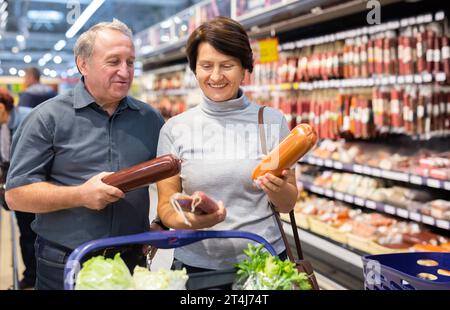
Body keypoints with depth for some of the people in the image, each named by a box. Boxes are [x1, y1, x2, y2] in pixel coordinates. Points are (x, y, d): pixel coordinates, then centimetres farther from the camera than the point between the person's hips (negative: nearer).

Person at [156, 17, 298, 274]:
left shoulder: (272, 121, -4)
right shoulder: (174, 129, -4)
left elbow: (287, 204, 1)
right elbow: (166, 206, -2)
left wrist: (278, 188, -20)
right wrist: (189, 220, -23)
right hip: (196, 263, 0)